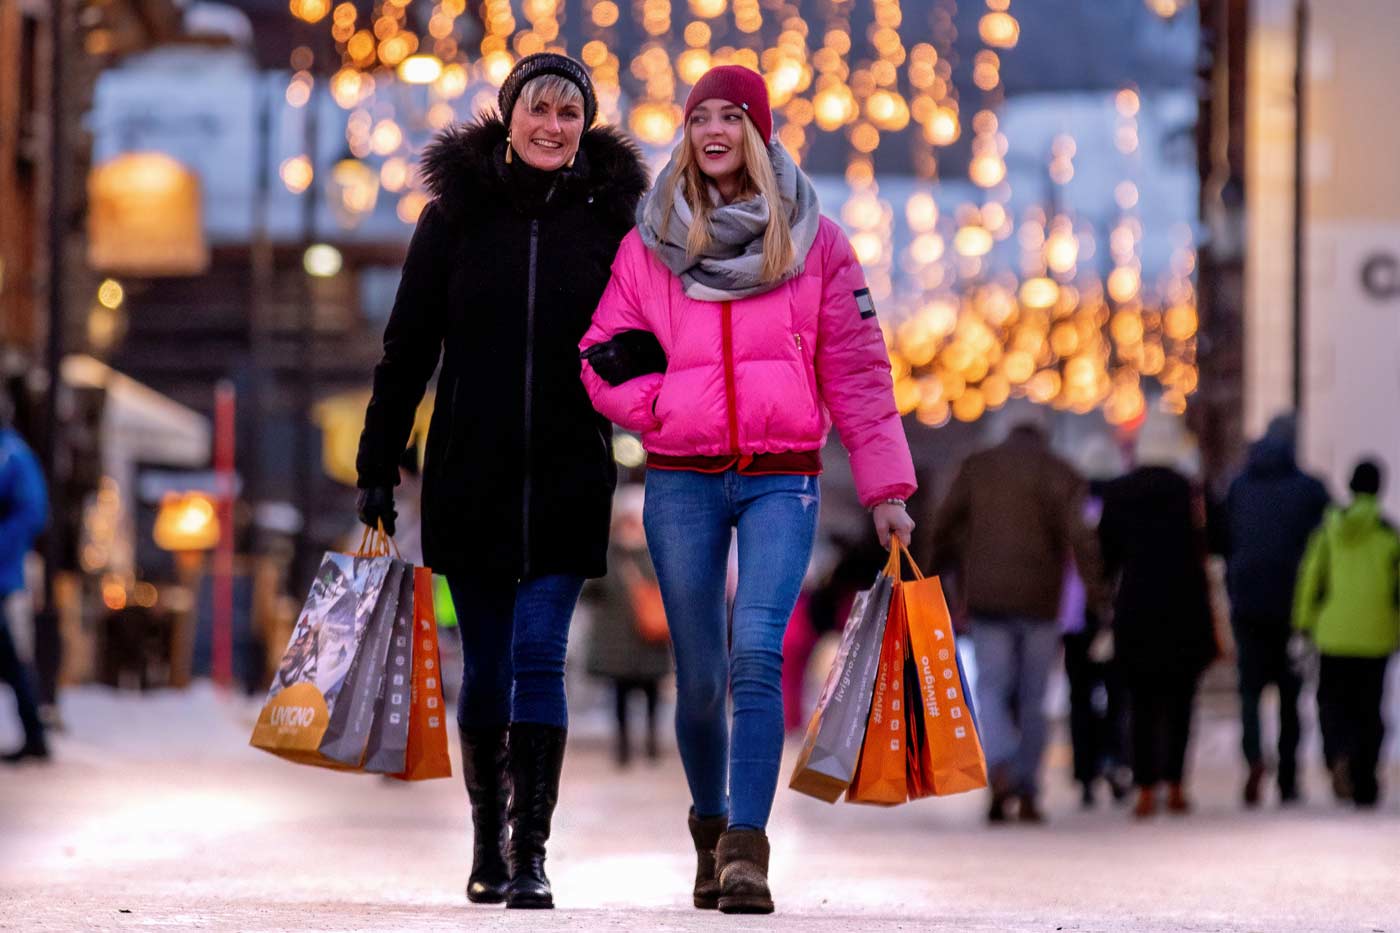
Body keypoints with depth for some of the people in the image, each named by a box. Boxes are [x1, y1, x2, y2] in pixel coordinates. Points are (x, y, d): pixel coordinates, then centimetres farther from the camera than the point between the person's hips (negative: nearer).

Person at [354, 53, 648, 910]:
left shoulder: (611, 217, 1)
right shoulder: (456, 213, 2)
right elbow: (408, 349, 4)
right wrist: (378, 467, 3)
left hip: (568, 480, -1)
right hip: (469, 477, 1)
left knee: (539, 656, -10)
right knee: (486, 664, 9)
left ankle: (531, 852, -9)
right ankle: (488, 840, 23)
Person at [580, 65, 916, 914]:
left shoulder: (812, 241, 5)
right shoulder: (651, 242, 8)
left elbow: (855, 367, 5)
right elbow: (607, 361, 9)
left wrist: (885, 486, 2)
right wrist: (665, 409, -8)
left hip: (782, 478, -1)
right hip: (682, 482, 2)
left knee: (757, 657, -18)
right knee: (701, 677, 4)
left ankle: (747, 849, -21)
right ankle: (712, 827, 26)